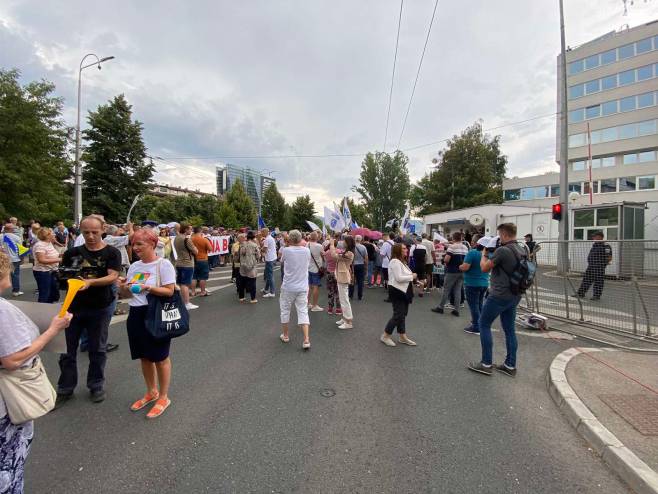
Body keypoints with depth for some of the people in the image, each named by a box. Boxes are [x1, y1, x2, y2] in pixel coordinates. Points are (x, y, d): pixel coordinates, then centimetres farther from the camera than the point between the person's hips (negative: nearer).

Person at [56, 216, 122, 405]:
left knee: (97, 349, 10)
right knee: (68, 349, 12)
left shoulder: (111, 252, -6)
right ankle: (65, 389, 29)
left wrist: (90, 282, -31)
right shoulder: (73, 252, 4)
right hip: (73, 306, 3)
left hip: (100, 308, -2)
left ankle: (96, 386, 27)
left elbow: (112, 276, -16)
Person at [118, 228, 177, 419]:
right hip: (136, 315, 7)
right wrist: (122, 288, -7)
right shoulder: (134, 266, 8)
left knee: (160, 358, 6)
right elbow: (127, 295, 14)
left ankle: (164, 397, 24)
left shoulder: (163, 264, -12)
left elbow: (170, 291, -17)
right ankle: (152, 392, 39)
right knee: (144, 357, 19)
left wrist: (148, 288, -26)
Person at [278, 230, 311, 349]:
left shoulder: (286, 250, -12)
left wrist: (287, 245, 14)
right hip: (303, 287, 2)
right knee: (303, 312, 4)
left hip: (288, 287, -2)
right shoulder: (307, 251, -2)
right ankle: (306, 340, -3)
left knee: (285, 311, 16)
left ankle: (285, 335, 30)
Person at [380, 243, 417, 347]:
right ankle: (385, 336, 8)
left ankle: (403, 337, 25)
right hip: (397, 291, -10)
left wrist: (411, 277, 4)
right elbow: (399, 278, -24)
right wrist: (412, 277, -14)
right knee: (398, 315, -6)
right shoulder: (395, 261, -18)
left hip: (403, 291, 10)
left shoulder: (401, 261, 16)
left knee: (402, 314, 15)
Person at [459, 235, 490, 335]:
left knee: (473, 306, 2)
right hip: (484, 283, 7)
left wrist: (460, 267, -3)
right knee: (479, 305, 19)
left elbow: (465, 267, -23)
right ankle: (480, 324, 30)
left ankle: (476, 327, 7)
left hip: (472, 284, -7)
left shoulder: (472, 252, -19)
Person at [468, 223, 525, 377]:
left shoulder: (502, 250, -20)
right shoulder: (523, 251, 7)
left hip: (499, 296, -8)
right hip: (514, 296, 8)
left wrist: (484, 254, 6)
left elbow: (484, 268, -11)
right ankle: (510, 366, 22)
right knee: (509, 329, 14)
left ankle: (486, 364, 9)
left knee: (484, 325, 5)